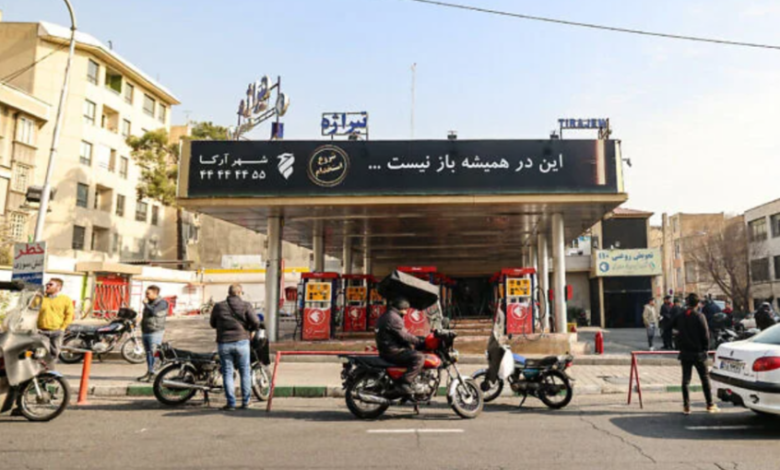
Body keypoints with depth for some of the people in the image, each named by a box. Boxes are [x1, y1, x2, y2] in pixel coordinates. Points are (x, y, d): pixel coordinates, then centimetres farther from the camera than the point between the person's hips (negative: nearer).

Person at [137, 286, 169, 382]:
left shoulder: (162, 303, -10)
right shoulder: (149, 302, 18)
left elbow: (154, 312, -25)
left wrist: (146, 304, -13)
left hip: (155, 332, -9)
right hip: (145, 332, 9)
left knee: (153, 353, -12)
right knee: (148, 353, 13)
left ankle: (153, 374, -10)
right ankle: (149, 372, 21)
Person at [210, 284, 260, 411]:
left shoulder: (218, 306, 4)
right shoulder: (245, 306, -3)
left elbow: (213, 324, 13)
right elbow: (255, 322, -11)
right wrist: (251, 330, 9)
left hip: (223, 343, 1)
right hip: (241, 342, -1)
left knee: (227, 373, 7)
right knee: (245, 372, 10)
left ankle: (231, 403, 6)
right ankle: (245, 402, 14)